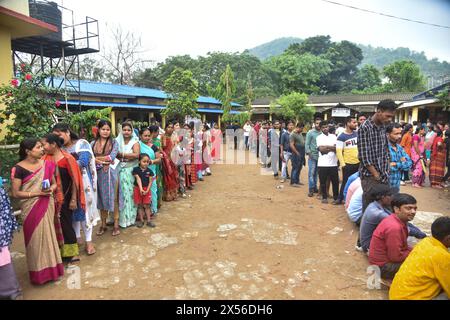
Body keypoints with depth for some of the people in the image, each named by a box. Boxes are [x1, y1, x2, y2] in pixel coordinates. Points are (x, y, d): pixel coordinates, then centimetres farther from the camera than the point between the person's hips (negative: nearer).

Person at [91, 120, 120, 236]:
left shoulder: (114, 142, 1)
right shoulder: (93, 143, 8)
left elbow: (112, 157, -10)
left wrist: (97, 159, -5)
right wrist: (104, 160, -15)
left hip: (110, 173, -2)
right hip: (98, 173, 3)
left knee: (113, 198, 3)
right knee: (101, 198, 10)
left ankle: (116, 224, 12)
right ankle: (103, 224, 22)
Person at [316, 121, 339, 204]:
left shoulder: (333, 136, 11)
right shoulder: (319, 137, 3)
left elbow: (336, 148, -1)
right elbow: (321, 149, -10)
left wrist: (326, 147, -11)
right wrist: (331, 148, -4)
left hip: (333, 163, 2)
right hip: (322, 163, -2)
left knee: (335, 181, 4)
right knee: (323, 182, 4)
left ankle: (336, 198, 15)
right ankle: (324, 197, 17)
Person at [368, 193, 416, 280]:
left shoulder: (400, 221, 1)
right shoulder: (394, 227, -27)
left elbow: (403, 246, 13)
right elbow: (396, 257, -23)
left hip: (389, 256, 9)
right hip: (383, 266, -9)